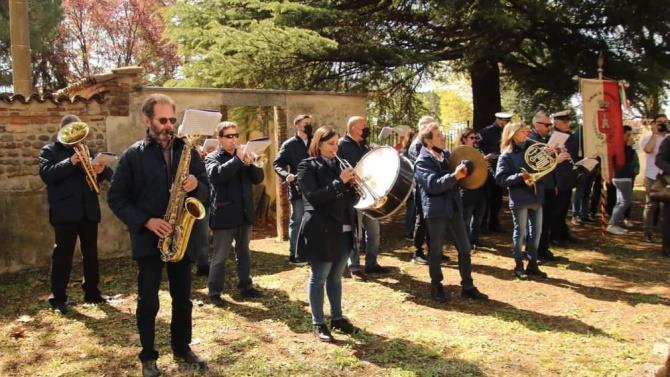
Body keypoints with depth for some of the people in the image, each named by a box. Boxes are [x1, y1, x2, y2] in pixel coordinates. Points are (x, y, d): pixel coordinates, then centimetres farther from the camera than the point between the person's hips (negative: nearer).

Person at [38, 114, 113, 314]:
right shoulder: (49, 151, 4)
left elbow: (96, 175, 12)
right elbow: (46, 174, -13)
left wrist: (100, 171, -12)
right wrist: (70, 162, -24)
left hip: (88, 210, 5)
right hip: (65, 212, -5)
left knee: (91, 253, 10)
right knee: (62, 255, -1)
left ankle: (92, 292, 19)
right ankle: (58, 298, 5)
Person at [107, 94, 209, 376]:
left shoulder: (187, 151, 4)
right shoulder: (133, 155, -5)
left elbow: (205, 189, 8)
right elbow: (115, 198, -5)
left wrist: (196, 186, -16)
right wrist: (145, 221, -16)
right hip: (148, 240, -3)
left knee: (183, 299, 12)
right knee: (148, 302, 7)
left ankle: (182, 348, 29)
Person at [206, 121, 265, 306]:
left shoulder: (243, 156, 10)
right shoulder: (212, 158, -4)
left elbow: (258, 178, 3)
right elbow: (216, 175, -25)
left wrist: (250, 163, -15)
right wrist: (237, 159, -25)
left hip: (244, 213, 5)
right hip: (225, 215, -5)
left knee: (243, 254, 16)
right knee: (220, 256, 2)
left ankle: (246, 287, 26)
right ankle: (214, 292, 11)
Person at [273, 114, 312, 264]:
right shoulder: (289, 144, -1)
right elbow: (277, 164, -6)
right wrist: (286, 175, -24)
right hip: (298, 189, -4)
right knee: (296, 222, 1)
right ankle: (294, 255, 7)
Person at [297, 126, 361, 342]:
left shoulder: (339, 164, 13)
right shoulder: (308, 166, -6)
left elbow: (350, 196, 13)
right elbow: (313, 197, -19)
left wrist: (352, 184, -7)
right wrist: (339, 182, -21)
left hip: (344, 230, 6)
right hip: (322, 231, -6)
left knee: (336, 277, 16)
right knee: (318, 279, 4)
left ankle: (337, 318, 28)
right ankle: (318, 324, 14)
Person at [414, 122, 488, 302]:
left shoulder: (446, 154, 12)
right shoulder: (422, 161, -9)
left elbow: (456, 179, 23)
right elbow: (433, 184, -22)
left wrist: (464, 171, 2)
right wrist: (454, 176, -31)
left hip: (454, 208, 7)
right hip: (436, 211, -7)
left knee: (465, 249, 9)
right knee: (436, 251, 5)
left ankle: (467, 287, 20)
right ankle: (436, 287, 21)